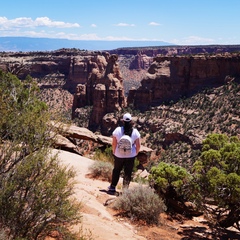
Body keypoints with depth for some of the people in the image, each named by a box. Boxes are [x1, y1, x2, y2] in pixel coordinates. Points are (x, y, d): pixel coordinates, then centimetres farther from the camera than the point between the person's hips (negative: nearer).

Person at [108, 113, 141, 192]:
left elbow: (114, 143, -9)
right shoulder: (135, 132, -11)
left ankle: (113, 187, 31)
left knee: (116, 170, 21)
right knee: (128, 173, 11)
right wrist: (136, 153, 8)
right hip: (131, 156, -1)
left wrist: (114, 152, 6)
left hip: (119, 155, 1)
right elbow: (138, 145, -8)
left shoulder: (118, 130, -13)